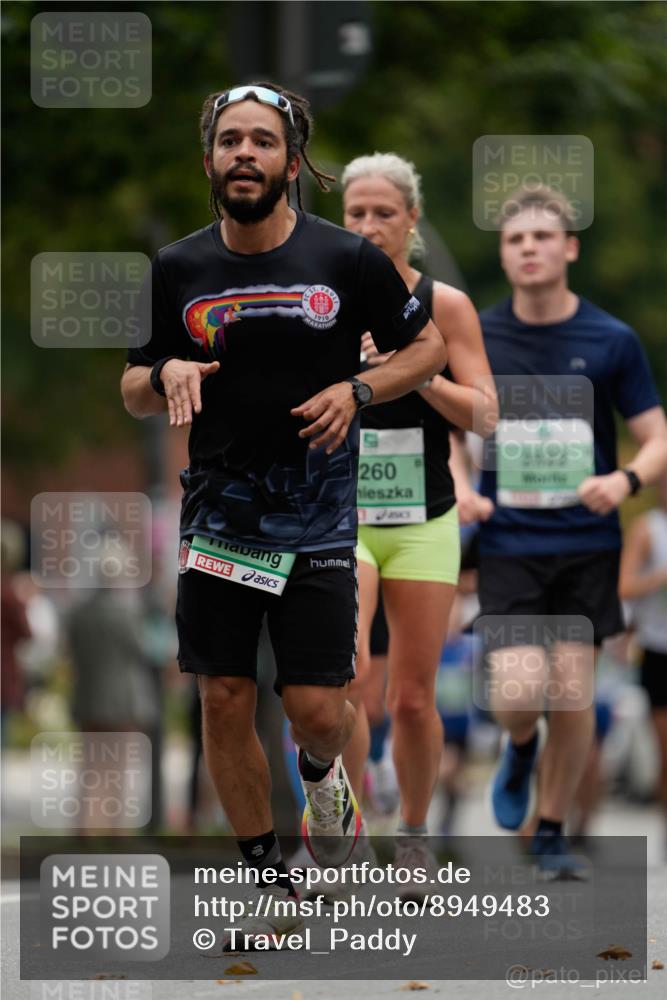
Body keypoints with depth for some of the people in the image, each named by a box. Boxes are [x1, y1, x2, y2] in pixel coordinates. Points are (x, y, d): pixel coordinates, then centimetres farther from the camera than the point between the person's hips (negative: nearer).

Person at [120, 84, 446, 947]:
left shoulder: (347, 259, -6)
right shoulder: (177, 269, 0)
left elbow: (427, 345, 6)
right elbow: (133, 391, 10)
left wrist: (356, 391, -11)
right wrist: (166, 374, -14)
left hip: (316, 523, -2)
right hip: (217, 515, 2)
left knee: (317, 712, -5)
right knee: (224, 706, 1)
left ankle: (321, 775, 33)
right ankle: (267, 881, 18)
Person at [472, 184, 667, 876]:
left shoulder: (611, 341, -2)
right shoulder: (476, 338, 2)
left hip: (587, 543, 0)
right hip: (508, 544, 0)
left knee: (573, 700, -2)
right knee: (517, 696, -14)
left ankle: (551, 833, 18)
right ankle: (520, 748, 23)